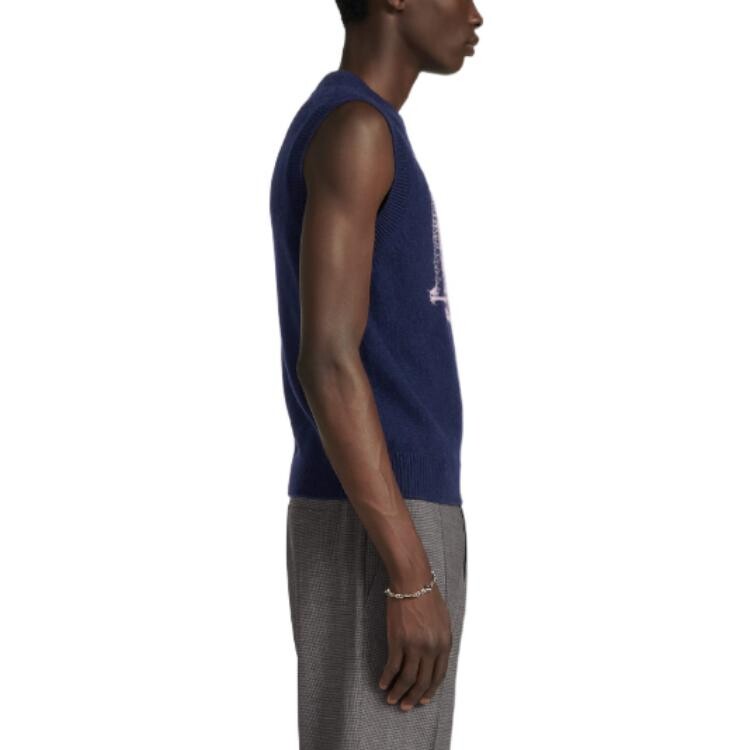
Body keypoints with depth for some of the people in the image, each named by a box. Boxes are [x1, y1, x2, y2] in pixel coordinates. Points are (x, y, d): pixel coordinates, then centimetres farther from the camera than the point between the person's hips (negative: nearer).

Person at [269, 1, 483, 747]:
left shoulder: (343, 144, 18)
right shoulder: (353, 131, -13)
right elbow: (327, 363, -21)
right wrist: (413, 577, -22)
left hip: (382, 529, 10)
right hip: (377, 539, -10)